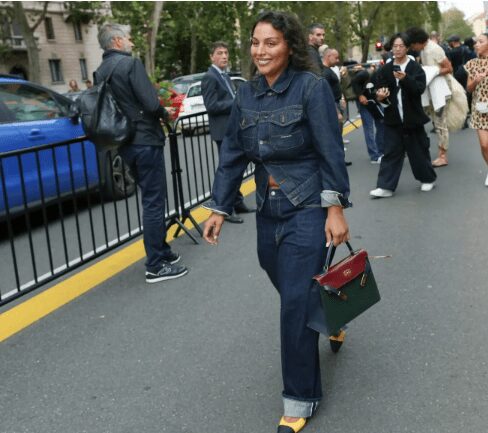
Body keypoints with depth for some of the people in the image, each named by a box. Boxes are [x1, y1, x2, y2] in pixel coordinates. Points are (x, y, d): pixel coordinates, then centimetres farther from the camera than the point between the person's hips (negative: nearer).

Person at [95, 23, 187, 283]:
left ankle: (162, 252, 29)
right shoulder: (131, 64, -13)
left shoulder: (100, 72, 10)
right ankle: (156, 267, 2)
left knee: (151, 200, 19)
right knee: (154, 202, -3)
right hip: (145, 141, -8)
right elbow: (151, 103, -22)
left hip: (125, 144, 8)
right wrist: (165, 114, 0)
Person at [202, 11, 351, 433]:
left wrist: (336, 209, -17)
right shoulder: (247, 94, 5)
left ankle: (300, 398, 11)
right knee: (292, 293, 19)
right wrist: (219, 209, 6)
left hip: (308, 209, -6)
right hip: (269, 211, 6)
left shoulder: (312, 86, -11)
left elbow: (331, 152, -12)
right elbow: (232, 155, 8)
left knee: (296, 304, -5)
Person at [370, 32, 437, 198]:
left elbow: (420, 88, -17)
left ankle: (427, 179, 27)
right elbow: (381, 90, 6)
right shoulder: (385, 69, 6)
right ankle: (386, 186, 1)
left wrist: (405, 78, -32)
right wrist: (380, 96, -18)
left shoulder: (415, 68, -4)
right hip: (393, 118, 2)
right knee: (391, 152, 1)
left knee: (418, 150, 8)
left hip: (412, 117, -2)